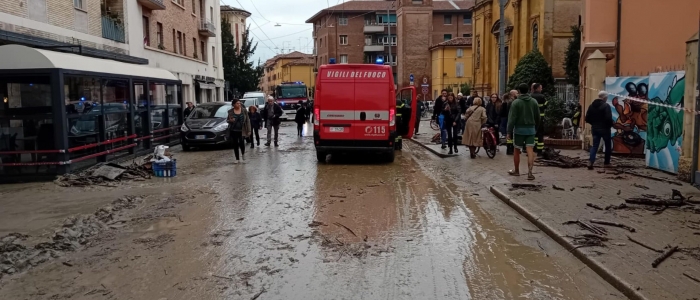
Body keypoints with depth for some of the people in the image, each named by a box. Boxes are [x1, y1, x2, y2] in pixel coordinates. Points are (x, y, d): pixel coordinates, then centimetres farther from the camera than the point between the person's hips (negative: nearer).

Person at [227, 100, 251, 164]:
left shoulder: (244, 110, 1)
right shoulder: (230, 111, 3)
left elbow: (247, 120, 2)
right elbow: (227, 120, 12)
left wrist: (249, 130, -3)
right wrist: (230, 120, -14)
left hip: (242, 130, -2)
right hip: (233, 130, 2)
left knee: (241, 142, -17)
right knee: (235, 144, 3)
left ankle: (243, 153, 13)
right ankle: (237, 159, 14)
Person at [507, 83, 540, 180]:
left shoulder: (516, 102, -9)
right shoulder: (534, 101, 4)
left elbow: (512, 118, -12)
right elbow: (538, 118, 9)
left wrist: (509, 132, -10)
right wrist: (535, 128, 20)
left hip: (519, 129, -3)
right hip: (531, 129, 3)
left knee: (517, 151, 12)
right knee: (530, 151, -3)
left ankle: (516, 171, 24)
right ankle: (530, 172, -14)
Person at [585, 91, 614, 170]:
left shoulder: (591, 105, 6)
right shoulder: (606, 106, -13)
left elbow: (587, 118, 6)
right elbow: (608, 118, -21)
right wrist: (612, 124, -2)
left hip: (594, 128, 5)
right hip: (604, 129, -5)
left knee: (595, 145, 6)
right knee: (608, 146, 12)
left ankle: (591, 161, -13)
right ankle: (606, 163, 17)